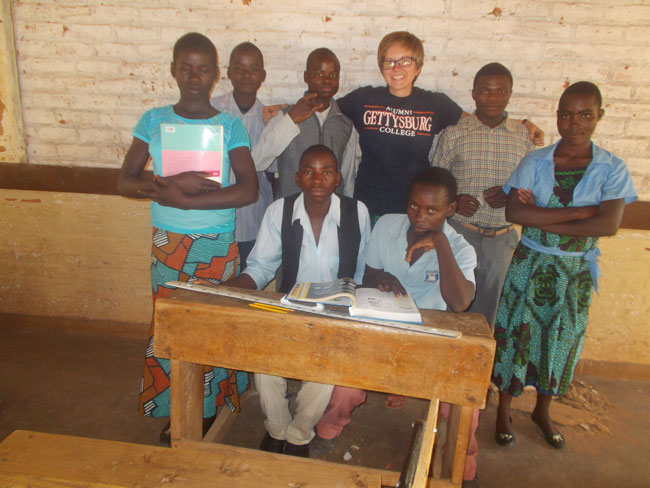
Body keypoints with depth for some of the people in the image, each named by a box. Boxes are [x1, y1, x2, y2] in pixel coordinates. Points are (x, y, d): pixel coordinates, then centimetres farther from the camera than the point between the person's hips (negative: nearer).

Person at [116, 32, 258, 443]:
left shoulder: (230, 126, -3)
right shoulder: (154, 121, 4)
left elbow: (248, 189, -15)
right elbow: (125, 181, 0)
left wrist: (183, 200, -20)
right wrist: (171, 183, -19)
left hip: (217, 246, -2)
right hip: (166, 243, 2)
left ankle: (210, 413, 24)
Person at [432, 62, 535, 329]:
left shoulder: (523, 136, 6)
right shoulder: (454, 133, 1)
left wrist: (511, 194, -10)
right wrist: (453, 201, -15)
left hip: (501, 237, 2)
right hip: (460, 231, -2)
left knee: (487, 306, 12)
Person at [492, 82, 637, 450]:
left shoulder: (612, 169, -4)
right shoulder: (535, 162, -4)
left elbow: (609, 224, -17)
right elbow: (514, 212, -17)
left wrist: (542, 218, -20)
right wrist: (580, 212, -20)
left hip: (577, 270, 1)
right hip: (530, 264, -1)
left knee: (562, 337, 13)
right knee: (517, 332, 6)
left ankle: (543, 410, 35)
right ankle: (504, 409, 26)